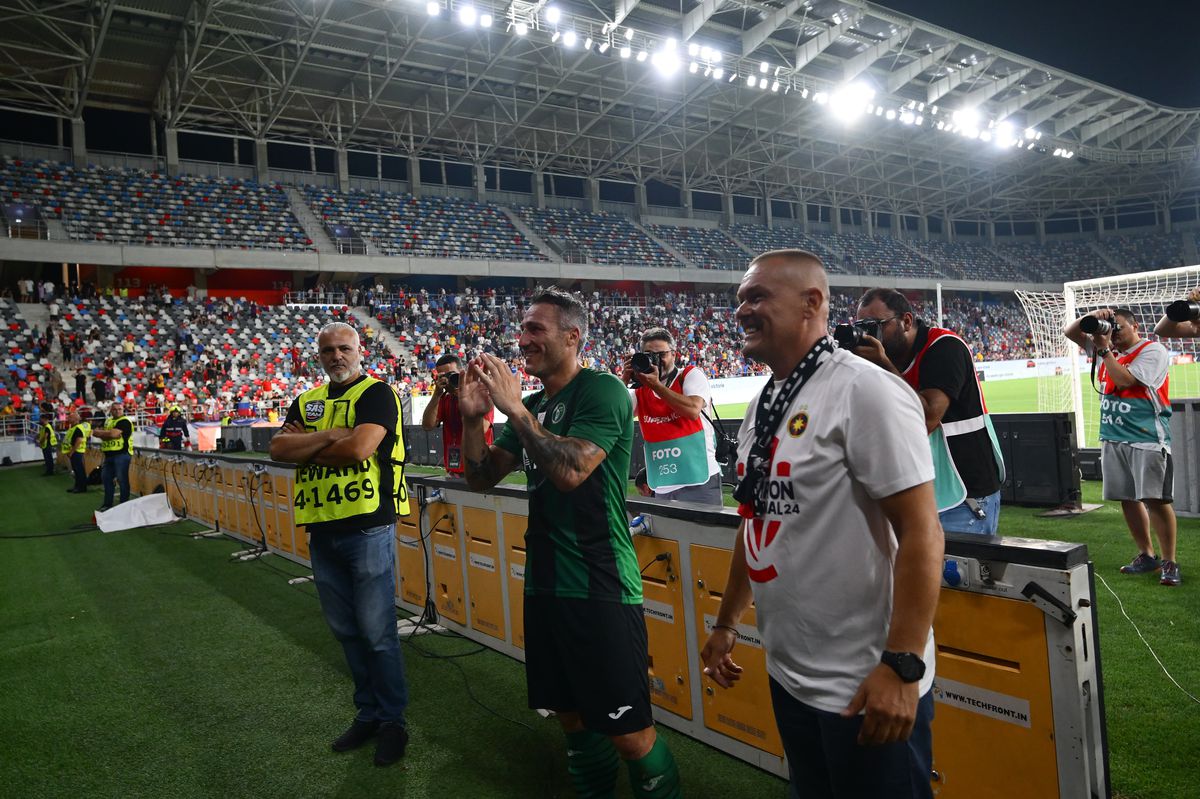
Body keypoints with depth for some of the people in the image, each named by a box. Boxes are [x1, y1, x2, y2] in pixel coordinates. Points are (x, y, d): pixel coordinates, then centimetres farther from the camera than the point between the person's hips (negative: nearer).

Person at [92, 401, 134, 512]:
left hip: (121, 454, -9)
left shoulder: (125, 421, -8)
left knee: (122, 480, -6)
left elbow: (113, 433, -19)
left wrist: (99, 433, -5)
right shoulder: (108, 420, 18)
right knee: (106, 478, 15)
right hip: (109, 455, 9)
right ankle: (107, 504, 25)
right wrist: (108, 434, -11)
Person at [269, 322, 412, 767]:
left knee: (377, 632, 0)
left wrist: (306, 443, -7)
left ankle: (392, 722, 17)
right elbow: (278, 449, -1)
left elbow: (359, 447, -21)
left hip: (367, 527, -6)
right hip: (322, 530, 7)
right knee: (346, 631, 15)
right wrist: (329, 436, -13)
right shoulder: (307, 402, 14)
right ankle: (368, 714, 30)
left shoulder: (376, 393, -6)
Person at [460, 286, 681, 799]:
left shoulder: (601, 390, -11)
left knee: (627, 730, -2)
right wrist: (473, 418, -3)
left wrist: (515, 408, -17)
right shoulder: (533, 405, 11)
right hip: (544, 582, 8)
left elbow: (570, 470, -24)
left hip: (599, 585, -7)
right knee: (572, 714, 17)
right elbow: (481, 478, 12)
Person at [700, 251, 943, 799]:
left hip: (866, 686, -8)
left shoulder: (864, 391, -16)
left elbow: (920, 533, -20)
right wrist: (726, 623, 19)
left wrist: (901, 666, -23)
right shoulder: (762, 406, 7)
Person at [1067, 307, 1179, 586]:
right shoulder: (1108, 349, 14)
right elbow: (1069, 332, 13)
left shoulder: (1153, 351, -5)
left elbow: (1124, 380, -17)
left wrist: (1104, 349, -10)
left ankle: (1169, 561, -1)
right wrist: (1090, 318, -5)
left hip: (1147, 438, -7)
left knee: (1156, 499, -9)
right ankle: (1146, 555, 20)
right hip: (1113, 438, 7)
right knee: (1127, 498, 9)